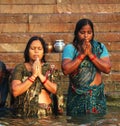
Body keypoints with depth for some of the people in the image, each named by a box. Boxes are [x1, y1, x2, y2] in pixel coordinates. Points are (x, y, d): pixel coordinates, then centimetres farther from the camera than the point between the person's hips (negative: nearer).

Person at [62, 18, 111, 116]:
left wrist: (90, 54, -14)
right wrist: (82, 54, -16)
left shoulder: (100, 47, 3)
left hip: (97, 94, 2)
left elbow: (107, 69, -9)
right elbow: (66, 70, -16)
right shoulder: (70, 48, -3)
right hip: (77, 95, -1)